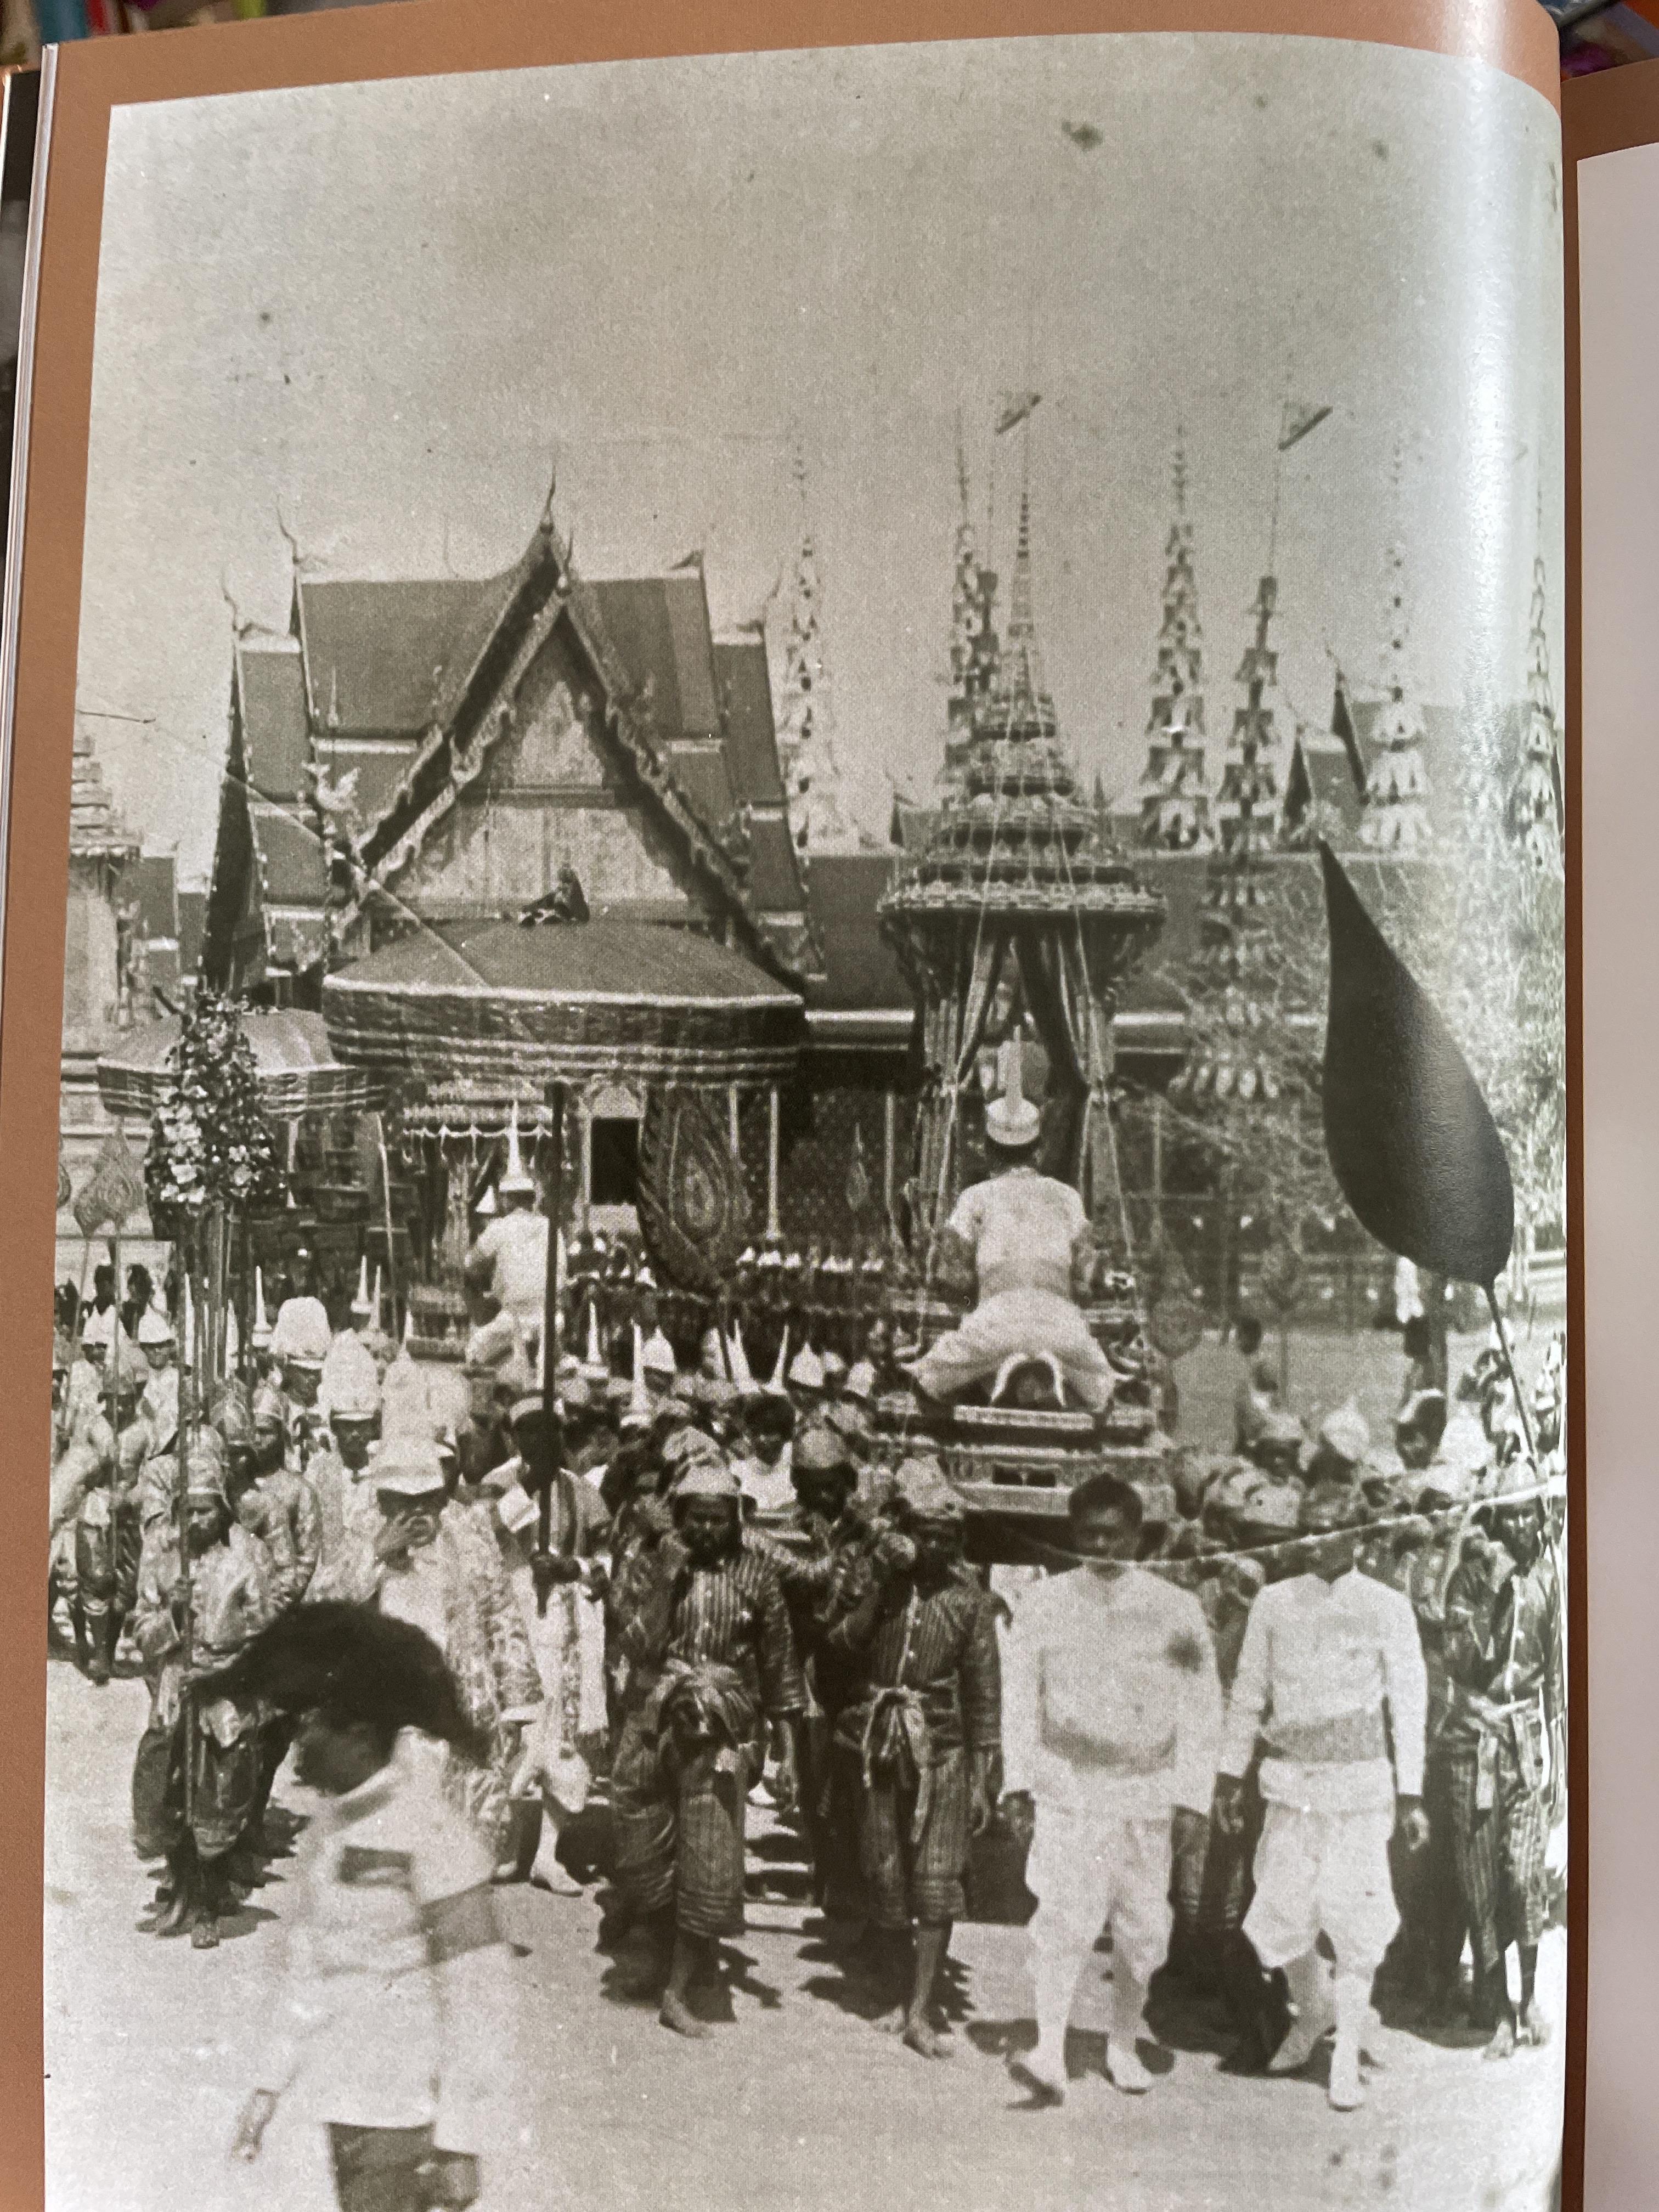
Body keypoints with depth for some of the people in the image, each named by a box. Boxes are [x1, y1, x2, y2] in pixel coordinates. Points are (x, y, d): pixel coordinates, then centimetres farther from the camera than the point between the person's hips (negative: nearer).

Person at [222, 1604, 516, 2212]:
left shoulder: (431, 1835, -20)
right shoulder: (330, 1821, 3)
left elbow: (479, 1994, -17)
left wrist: (462, 2143, -15)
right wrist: (270, 2084, 13)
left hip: (402, 2114, -7)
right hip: (343, 2097, 7)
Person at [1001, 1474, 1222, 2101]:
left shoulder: (1176, 1609, 0)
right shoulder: (1042, 1604, 1)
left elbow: (1201, 1708, 4)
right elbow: (1020, 1698, 5)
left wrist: (1192, 1796, 0)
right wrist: (1019, 1782, 0)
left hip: (1147, 1792, 1)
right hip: (1066, 1789, -1)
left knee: (1143, 1924, 9)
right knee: (1063, 1919, -12)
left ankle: (1123, 2043, 28)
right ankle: (1049, 2052, -6)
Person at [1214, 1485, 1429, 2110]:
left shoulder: (1387, 1608, -2)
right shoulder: (1273, 1602, 4)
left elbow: (1408, 1705, 0)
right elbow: (1248, 1693, 10)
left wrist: (1411, 1794, -3)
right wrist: (1229, 1775, 12)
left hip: (1359, 1784, -2)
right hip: (1289, 1785, 2)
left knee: (1354, 1922, 0)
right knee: (1282, 1914, 7)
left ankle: (1346, 2062, 16)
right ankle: (1310, 2013, 36)